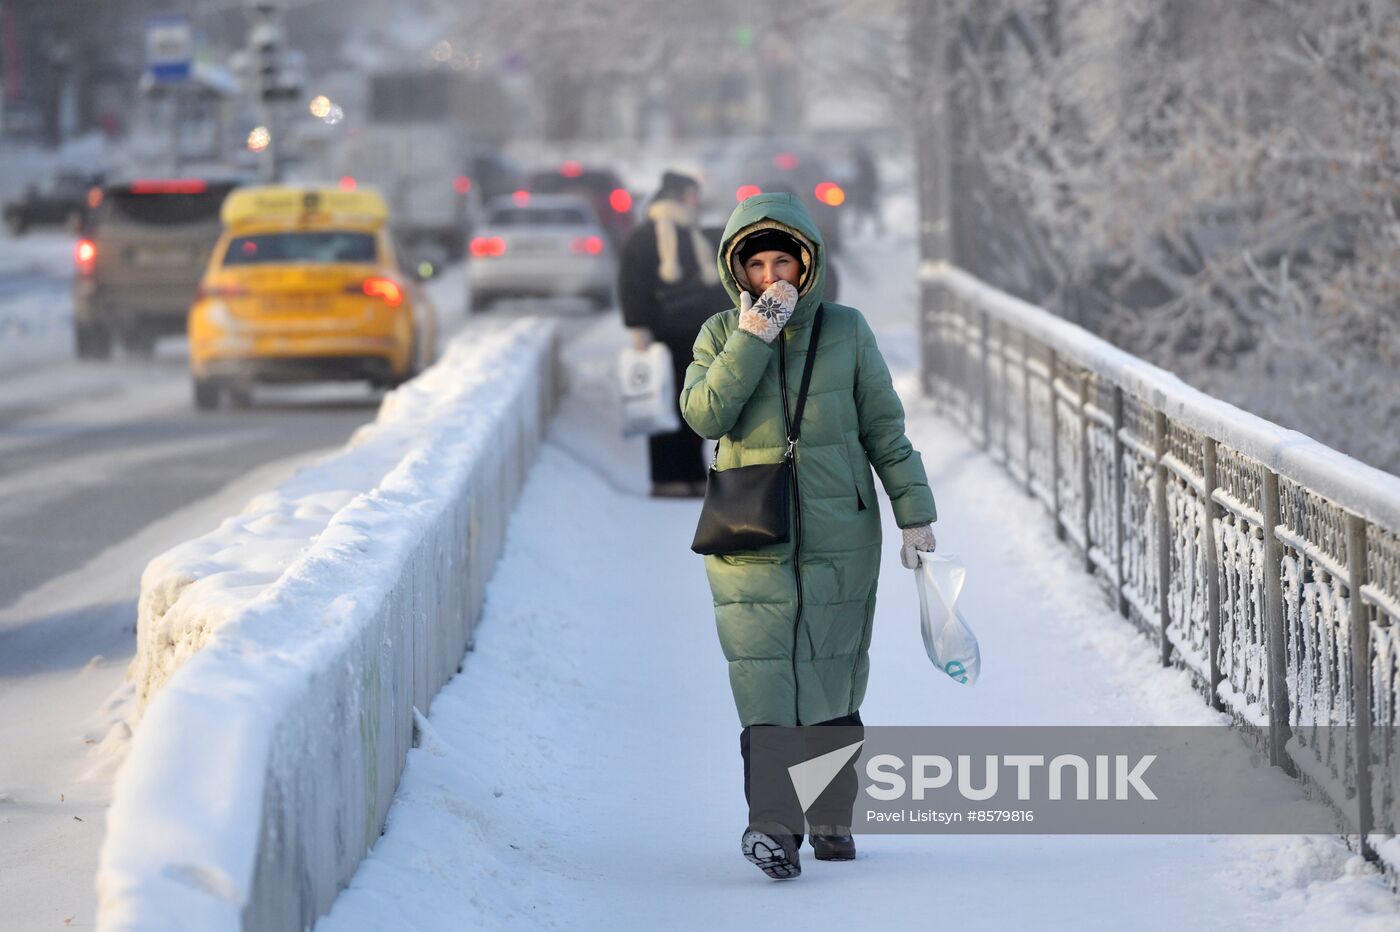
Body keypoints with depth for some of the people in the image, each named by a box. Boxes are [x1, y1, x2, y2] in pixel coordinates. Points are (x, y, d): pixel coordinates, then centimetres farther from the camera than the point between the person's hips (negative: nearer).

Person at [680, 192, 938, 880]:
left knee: (833, 677, 5)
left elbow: (883, 427, 8)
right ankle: (771, 825, -20)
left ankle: (832, 821, 17)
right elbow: (704, 414, -10)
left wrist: (914, 513, 6)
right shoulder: (721, 334, 5)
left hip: (838, 534, 1)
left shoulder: (845, 331, 4)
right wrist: (751, 341, -15)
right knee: (762, 671, -12)